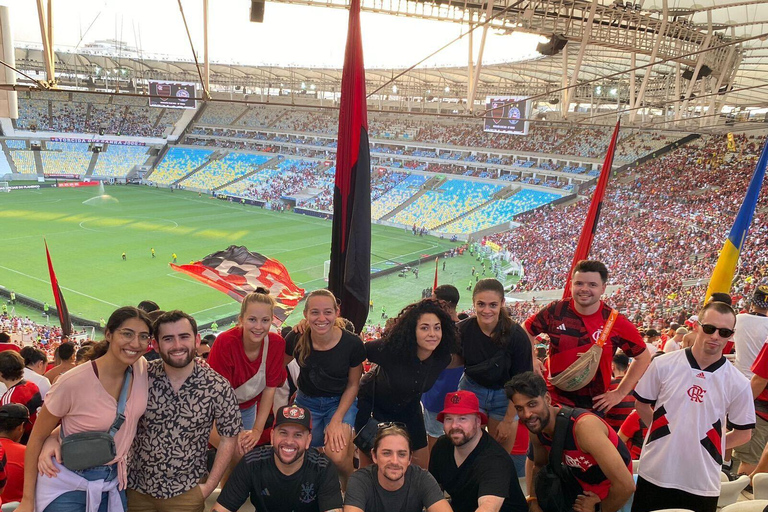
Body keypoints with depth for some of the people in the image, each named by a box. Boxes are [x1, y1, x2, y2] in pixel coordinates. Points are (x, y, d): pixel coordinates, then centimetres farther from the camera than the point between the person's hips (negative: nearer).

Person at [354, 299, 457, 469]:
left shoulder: (443, 357, -21)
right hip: (372, 405, -4)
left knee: (422, 466, 10)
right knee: (368, 464, 9)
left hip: (408, 408, 4)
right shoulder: (391, 348, -35)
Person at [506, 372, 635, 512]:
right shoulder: (537, 429, -12)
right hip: (580, 485, 6)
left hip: (612, 494, -6)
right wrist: (535, 501, -5)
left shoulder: (583, 426, -34)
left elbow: (625, 485, -33)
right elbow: (539, 466, 9)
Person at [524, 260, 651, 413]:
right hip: (554, 401, 1)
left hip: (595, 404, 0)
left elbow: (643, 357, 2)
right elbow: (527, 331, 8)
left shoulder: (616, 323, -10)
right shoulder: (555, 311, -9)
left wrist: (620, 393, 0)